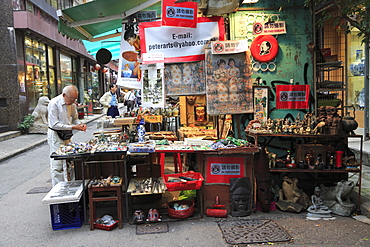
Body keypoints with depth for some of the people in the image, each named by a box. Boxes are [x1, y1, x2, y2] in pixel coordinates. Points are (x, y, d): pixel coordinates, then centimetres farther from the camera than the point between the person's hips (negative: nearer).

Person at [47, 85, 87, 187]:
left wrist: (80, 124, -6)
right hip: (55, 136, -7)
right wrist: (73, 127, -25)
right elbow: (55, 124, -22)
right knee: (57, 165, -3)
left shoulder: (72, 104, 3)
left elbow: (75, 118, 17)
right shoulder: (54, 103, -18)